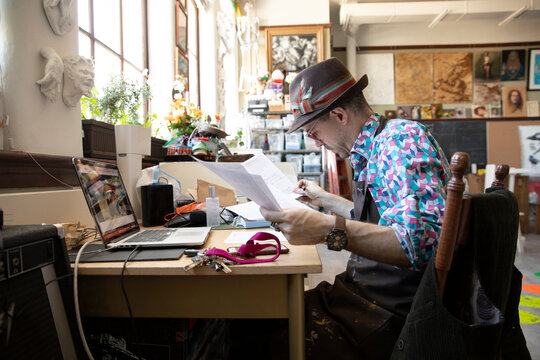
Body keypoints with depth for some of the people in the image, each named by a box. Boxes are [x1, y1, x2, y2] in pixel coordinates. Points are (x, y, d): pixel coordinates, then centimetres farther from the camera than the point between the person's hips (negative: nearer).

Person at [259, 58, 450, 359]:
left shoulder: (402, 136, -18)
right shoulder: (375, 147, 11)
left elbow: (428, 240, -31)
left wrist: (330, 230, -39)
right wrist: (325, 200, 29)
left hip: (390, 310, -9)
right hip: (366, 290, 9)